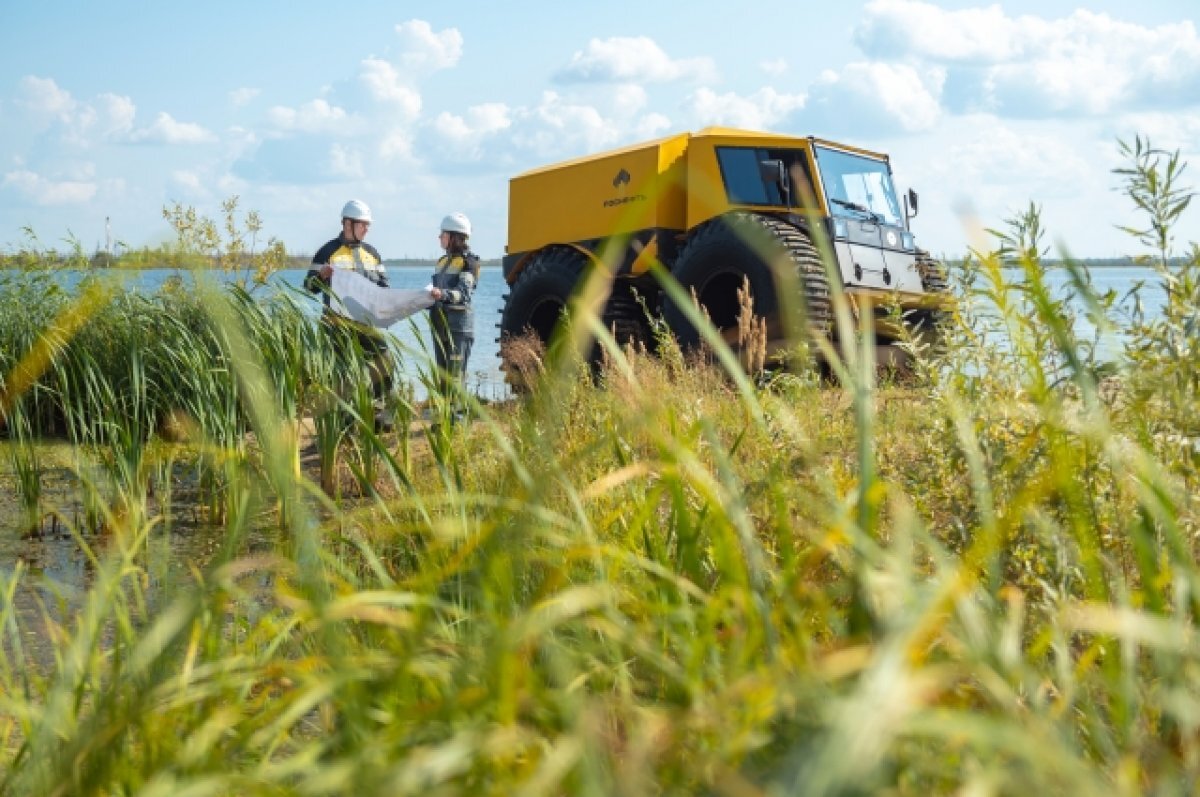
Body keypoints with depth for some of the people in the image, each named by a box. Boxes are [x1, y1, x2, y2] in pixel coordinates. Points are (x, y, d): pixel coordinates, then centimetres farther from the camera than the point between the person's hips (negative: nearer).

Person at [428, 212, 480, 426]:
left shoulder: (468, 262, -7)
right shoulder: (442, 261, 17)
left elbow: (463, 293, -20)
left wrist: (443, 294, -36)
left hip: (459, 324, -8)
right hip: (440, 324, 8)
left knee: (455, 375, -10)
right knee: (442, 374, 11)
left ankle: (456, 416, -9)